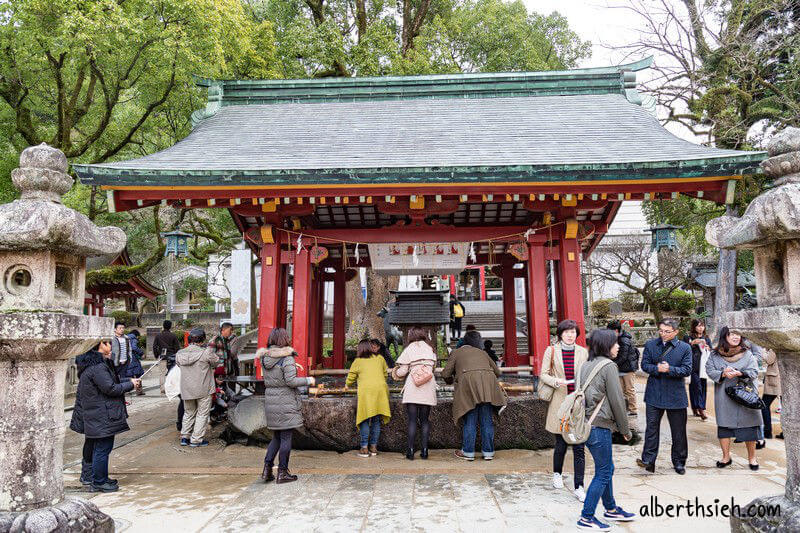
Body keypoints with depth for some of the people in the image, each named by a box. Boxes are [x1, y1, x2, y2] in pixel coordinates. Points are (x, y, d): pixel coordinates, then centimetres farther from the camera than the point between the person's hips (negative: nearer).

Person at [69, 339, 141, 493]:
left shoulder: (90, 363, 13)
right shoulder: (98, 367, -22)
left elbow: (109, 381, 20)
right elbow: (110, 388, -23)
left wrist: (129, 381, 12)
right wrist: (130, 384, -9)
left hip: (92, 415, 11)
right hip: (103, 416, -11)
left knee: (92, 445, 21)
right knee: (103, 447, -2)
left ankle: (87, 476, 35)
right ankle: (99, 482, 6)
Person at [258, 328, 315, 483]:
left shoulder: (265, 357, 5)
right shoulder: (287, 358, -16)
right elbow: (291, 381, -18)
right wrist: (308, 380, -5)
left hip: (270, 401, 7)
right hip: (286, 402, -7)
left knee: (276, 437, 19)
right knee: (286, 437, 4)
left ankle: (267, 468, 12)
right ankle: (282, 473, 10)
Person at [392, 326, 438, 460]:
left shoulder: (409, 349, 0)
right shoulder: (430, 349, 11)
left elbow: (402, 371, -2)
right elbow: (433, 366, 10)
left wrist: (396, 372, 20)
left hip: (413, 386, -3)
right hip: (428, 388, 3)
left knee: (412, 420, 0)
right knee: (425, 420, 8)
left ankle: (410, 450, -2)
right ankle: (424, 450, 6)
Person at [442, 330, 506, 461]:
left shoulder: (456, 352, 20)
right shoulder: (482, 352, 29)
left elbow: (446, 374, 12)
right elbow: (497, 372, 31)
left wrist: (451, 381, 34)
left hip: (468, 382, -2)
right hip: (487, 383, 3)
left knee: (470, 421, 4)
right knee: (487, 420, 8)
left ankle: (468, 452, 9)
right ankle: (488, 452, 12)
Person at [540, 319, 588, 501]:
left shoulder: (583, 352, 6)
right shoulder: (551, 351, 1)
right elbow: (543, 375, 2)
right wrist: (556, 381, -16)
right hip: (559, 403, -1)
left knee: (579, 446, -2)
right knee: (561, 443, 7)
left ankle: (579, 486, 5)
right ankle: (557, 474, 34)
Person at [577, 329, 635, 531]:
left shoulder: (586, 365, 11)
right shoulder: (608, 366, -13)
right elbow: (617, 400, -11)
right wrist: (625, 429, -1)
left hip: (587, 423, 9)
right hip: (599, 425, -9)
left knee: (607, 468, 20)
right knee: (603, 473, 1)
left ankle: (611, 509, 34)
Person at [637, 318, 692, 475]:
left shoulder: (685, 348, -2)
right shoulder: (650, 345, 3)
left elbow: (687, 370, -7)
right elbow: (644, 364, 1)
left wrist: (670, 369, -22)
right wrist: (657, 369, -18)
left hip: (676, 395, -1)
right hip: (654, 394, 1)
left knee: (678, 431, 10)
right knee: (652, 427, 0)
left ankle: (679, 462, 24)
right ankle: (648, 460, 2)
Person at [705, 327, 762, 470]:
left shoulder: (747, 354, 1)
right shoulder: (715, 355, 2)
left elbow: (754, 372, -5)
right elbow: (710, 371, -2)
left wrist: (739, 373, -22)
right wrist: (723, 374, -20)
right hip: (724, 398, 1)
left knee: (749, 427, 3)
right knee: (723, 426, 6)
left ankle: (752, 457, 21)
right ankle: (726, 457, 20)